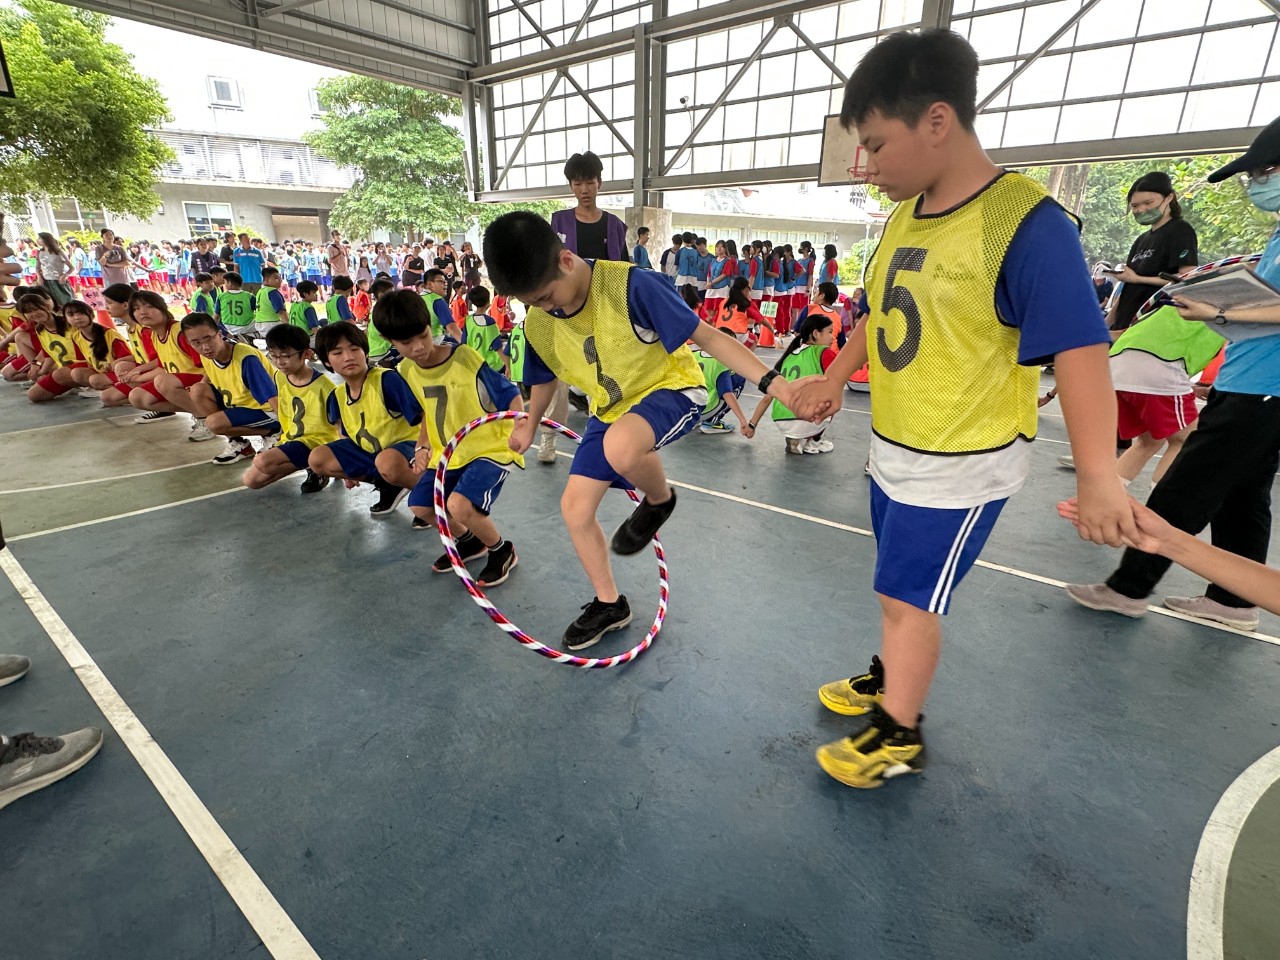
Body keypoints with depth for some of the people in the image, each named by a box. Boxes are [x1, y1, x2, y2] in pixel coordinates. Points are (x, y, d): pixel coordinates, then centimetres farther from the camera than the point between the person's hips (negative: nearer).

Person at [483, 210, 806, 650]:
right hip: (609, 411, 7)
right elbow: (545, 378, 13)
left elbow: (707, 336, -24)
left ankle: (660, 500, -3)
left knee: (619, 447, -40)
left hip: (671, 387, -6)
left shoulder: (630, 286, -27)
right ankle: (609, 604, 24)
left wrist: (770, 381, -32)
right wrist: (531, 424, 24)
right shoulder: (537, 325, -9)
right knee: (575, 506, 3)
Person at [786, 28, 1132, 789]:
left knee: (910, 597, 5)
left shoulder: (1027, 224, -21)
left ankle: (898, 737, 27)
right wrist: (836, 377, 22)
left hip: (962, 465, -7)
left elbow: (1079, 349, -24)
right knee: (902, 589, 21)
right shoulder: (906, 216, 4)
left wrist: (1099, 476, -30)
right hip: (894, 451, 7)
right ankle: (892, 681, 44)